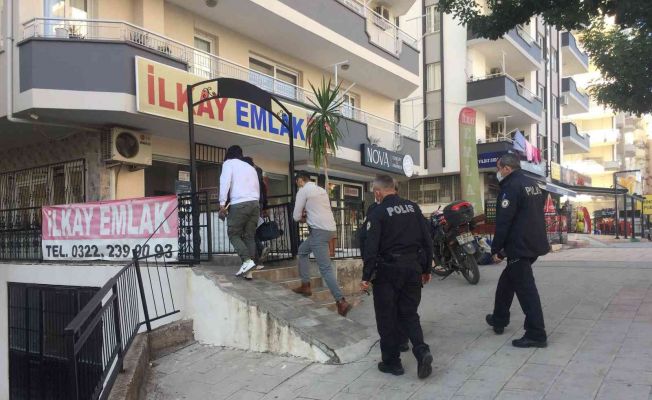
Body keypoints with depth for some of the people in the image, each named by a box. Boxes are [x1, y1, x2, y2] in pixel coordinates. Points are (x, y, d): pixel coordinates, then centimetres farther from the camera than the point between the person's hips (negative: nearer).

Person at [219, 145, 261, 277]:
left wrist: (222, 204, -9)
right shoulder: (251, 167, 26)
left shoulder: (229, 163, 9)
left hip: (239, 204, -5)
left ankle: (247, 260, -13)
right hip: (255, 204, 5)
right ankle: (250, 262, -2)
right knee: (249, 236, 7)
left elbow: (225, 182, -6)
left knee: (233, 234, 3)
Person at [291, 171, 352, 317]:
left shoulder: (303, 191, -4)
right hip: (329, 229, 9)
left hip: (319, 231, -9)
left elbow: (296, 217, -4)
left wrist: (303, 215, 16)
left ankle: (341, 302, -18)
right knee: (302, 250, 26)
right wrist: (306, 213, 13)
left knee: (325, 269, -11)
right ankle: (305, 286, 26)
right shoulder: (321, 190, 19)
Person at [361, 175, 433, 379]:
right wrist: (426, 269, 16)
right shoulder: (413, 207, 6)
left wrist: (366, 277, -10)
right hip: (413, 268, 5)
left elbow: (371, 247, -15)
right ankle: (422, 351, -5)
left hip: (388, 270, -5)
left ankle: (392, 362, 16)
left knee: (387, 318, 8)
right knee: (409, 314, 15)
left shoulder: (378, 212, -9)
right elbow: (426, 241, 8)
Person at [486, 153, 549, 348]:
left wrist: (496, 249, -11)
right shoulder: (533, 184, 15)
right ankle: (499, 319, 34)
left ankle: (536, 335, 0)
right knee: (507, 281, 22)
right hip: (534, 243, 10)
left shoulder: (511, 186, -15)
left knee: (526, 289, -5)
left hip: (519, 246, -10)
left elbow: (503, 222, -18)